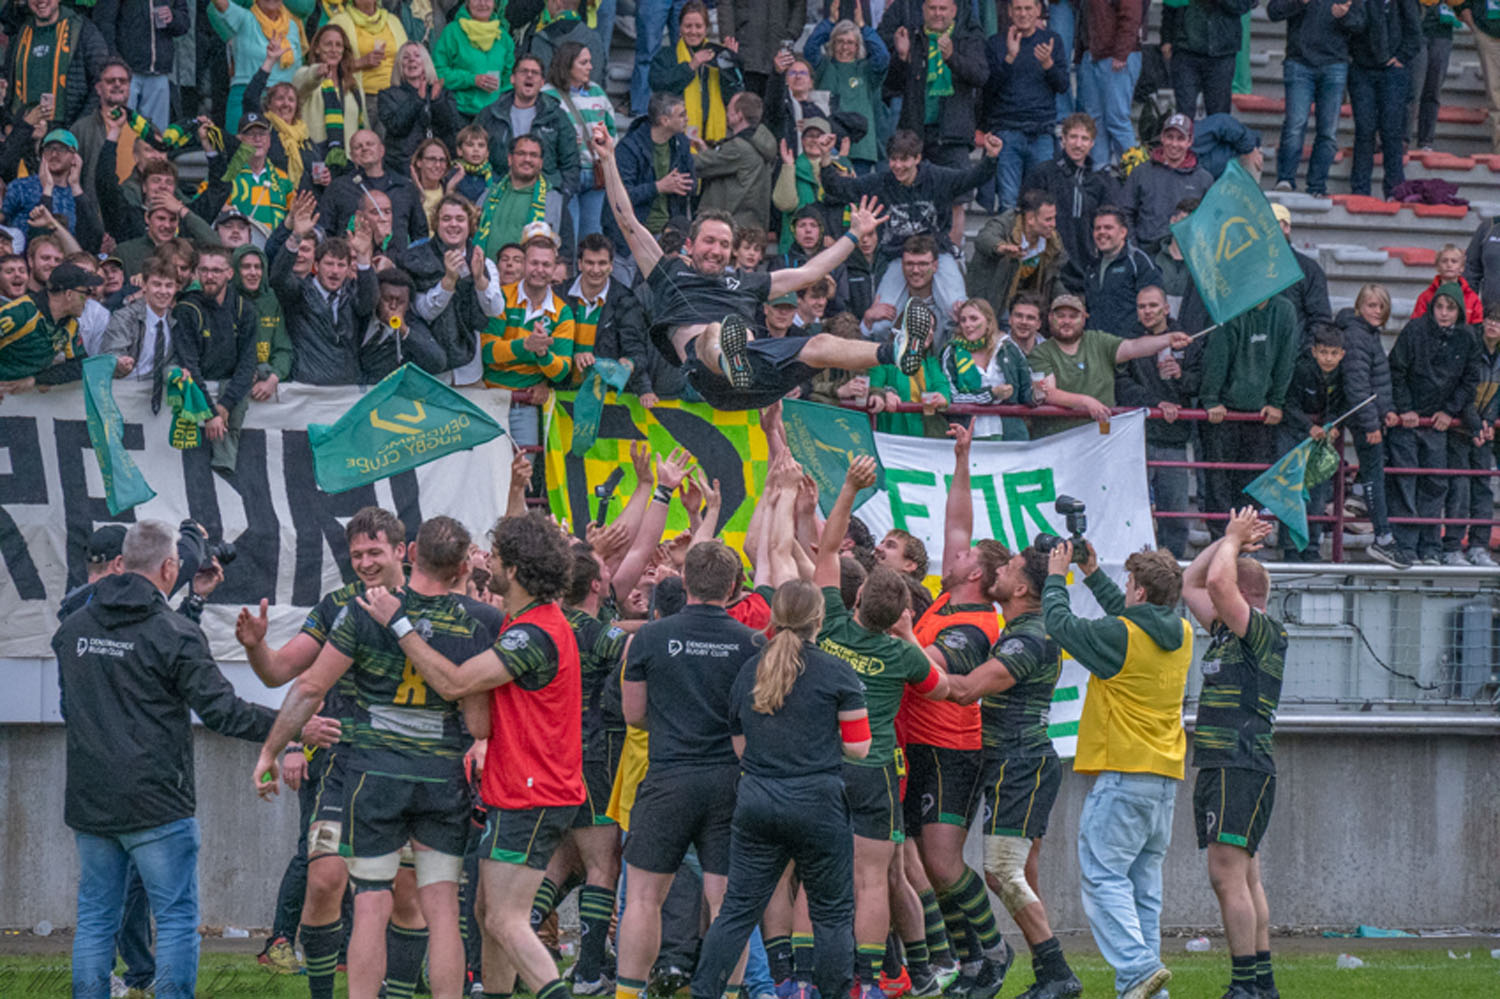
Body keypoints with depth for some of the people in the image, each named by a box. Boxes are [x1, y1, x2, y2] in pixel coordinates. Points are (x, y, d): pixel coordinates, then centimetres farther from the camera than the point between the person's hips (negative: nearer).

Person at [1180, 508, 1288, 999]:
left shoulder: (1265, 633, -9)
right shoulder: (1225, 632, 17)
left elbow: (1218, 582, -22)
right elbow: (1190, 584, 28)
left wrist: (1234, 541, -5)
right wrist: (1227, 541, 19)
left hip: (1243, 769, -10)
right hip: (1218, 768, 10)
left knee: (1227, 874, -14)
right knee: (1244, 878, 10)